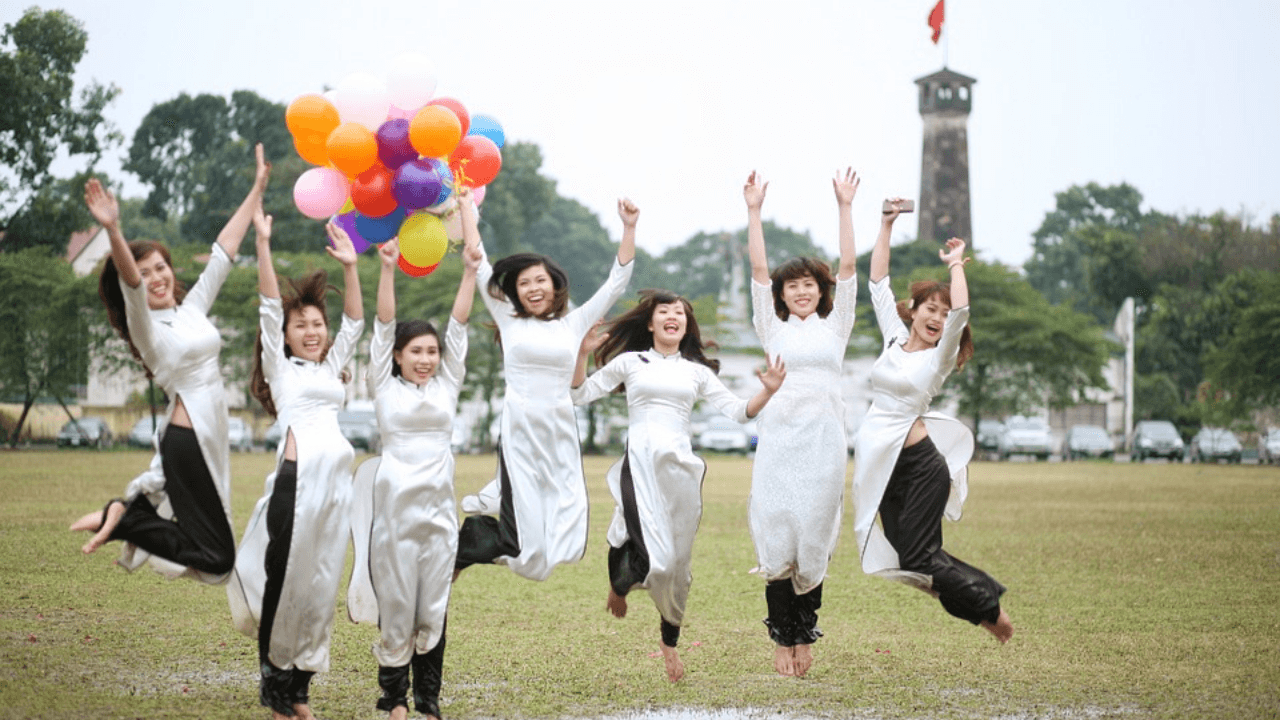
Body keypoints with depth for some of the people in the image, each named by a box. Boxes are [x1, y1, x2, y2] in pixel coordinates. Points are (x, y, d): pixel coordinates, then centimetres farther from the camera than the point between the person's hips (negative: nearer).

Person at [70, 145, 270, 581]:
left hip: (210, 432, 8)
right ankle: (122, 519, 3)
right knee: (216, 557, -8)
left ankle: (122, 510, 22)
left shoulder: (193, 307, 12)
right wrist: (113, 231, -45)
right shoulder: (145, 325, -8)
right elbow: (129, 281, -28)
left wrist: (257, 189, 18)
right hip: (188, 435, -8)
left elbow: (224, 250, 16)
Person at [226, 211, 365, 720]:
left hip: (336, 481, 5)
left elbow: (354, 323, 21)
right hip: (298, 477, -5)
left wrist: (350, 267, 14)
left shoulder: (331, 367, 23)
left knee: (321, 586, 5)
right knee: (284, 582, -4)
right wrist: (263, 245, -4)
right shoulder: (281, 368, 10)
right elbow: (269, 306, 3)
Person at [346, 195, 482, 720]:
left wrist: (470, 268, -3)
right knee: (395, 604, 0)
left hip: (439, 504, 2)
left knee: (433, 607, 4)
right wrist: (386, 268, -14)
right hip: (394, 503, -2)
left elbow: (460, 320, 4)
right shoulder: (385, 386, 4)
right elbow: (384, 322, -4)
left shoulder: (447, 383, 10)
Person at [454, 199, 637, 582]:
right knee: (529, 553, -8)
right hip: (519, 432, -2)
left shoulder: (574, 323, 12)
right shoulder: (508, 319, 9)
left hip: (561, 435, 2)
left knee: (566, 544, -6)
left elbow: (616, 283, 11)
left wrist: (629, 229, 3)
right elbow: (480, 267, 10)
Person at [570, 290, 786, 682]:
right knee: (656, 559, -21)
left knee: (679, 562, 8)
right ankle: (619, 580, 14)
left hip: (681, 465, 4)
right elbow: (580, 394, 10)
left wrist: (768, 391, -2)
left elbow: (737, 410, 14)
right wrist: (583, 354, -4)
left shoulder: (697, 371, 18)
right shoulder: (629, 363, 11)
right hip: (640, 462, -3)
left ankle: (670, 641, 28)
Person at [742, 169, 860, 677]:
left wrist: (845, 206, 4)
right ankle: (783, 640, 0)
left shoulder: (836, 326, 13)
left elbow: (848, 266, 7)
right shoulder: (772, 328, 12)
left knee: (815, 539, 1)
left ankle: (805, 637, 12)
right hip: (779, 439, -1)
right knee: (777, 539, -6)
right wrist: (754, 212, 0)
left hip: (824, 440, 1)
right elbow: (758, 270, 5)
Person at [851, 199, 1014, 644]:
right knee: (905, 552, 6)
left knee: (918, 558, -10)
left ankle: (989, 607, 7)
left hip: (918, 462, -6)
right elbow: (878, 283, 14)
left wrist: (956, 265, -8)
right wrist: (887, 226, 10)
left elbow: (960, 312, -20)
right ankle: (984, 595, 21)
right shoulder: (895, 337, 12)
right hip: (881, 463, 6)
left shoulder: (941, 356, -3)